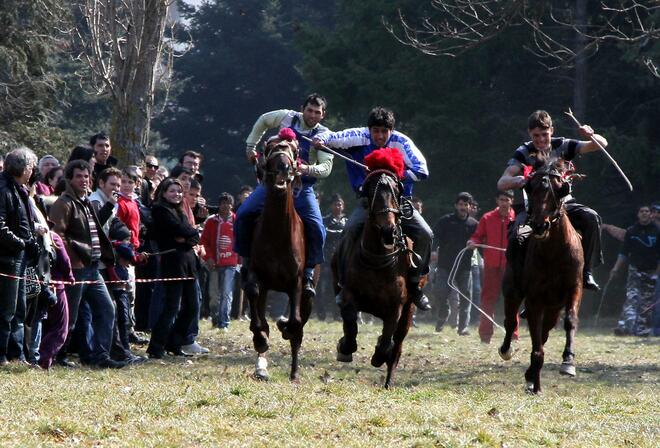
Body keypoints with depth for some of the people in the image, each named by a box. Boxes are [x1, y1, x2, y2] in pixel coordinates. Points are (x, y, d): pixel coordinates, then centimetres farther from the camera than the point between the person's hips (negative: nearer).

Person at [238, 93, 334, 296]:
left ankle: (308, 274, -7)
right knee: (243, 215, -12)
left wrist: (308, 169, -35)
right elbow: (263, 121, 19)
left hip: (302, 186, -2)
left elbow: (326, 167, -15)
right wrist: (251, 146, 17)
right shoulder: (287, 118, -1)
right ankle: (247, 261, 1)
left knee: (317, 229, -19)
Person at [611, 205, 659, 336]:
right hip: (635, 270, 0)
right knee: (632, 298, -14)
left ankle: (643, 328, 12)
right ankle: (625, 326, -24)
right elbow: (624, 252, 8)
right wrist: (616, 268, -1)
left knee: (647, 302, 4)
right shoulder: (631, 231, 4)